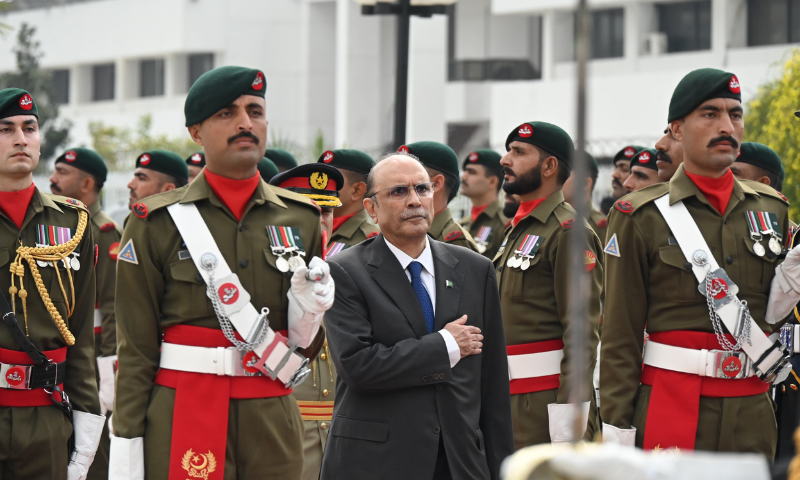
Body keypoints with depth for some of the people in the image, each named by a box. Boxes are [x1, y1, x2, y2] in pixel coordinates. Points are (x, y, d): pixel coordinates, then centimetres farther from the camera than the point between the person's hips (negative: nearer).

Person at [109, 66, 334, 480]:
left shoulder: (300, 218, 10)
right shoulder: (157, 223, -1)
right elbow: (135, 348, -3)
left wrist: (309, 310, -6)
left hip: (273, 420, 3)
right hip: (181, 424, -3)